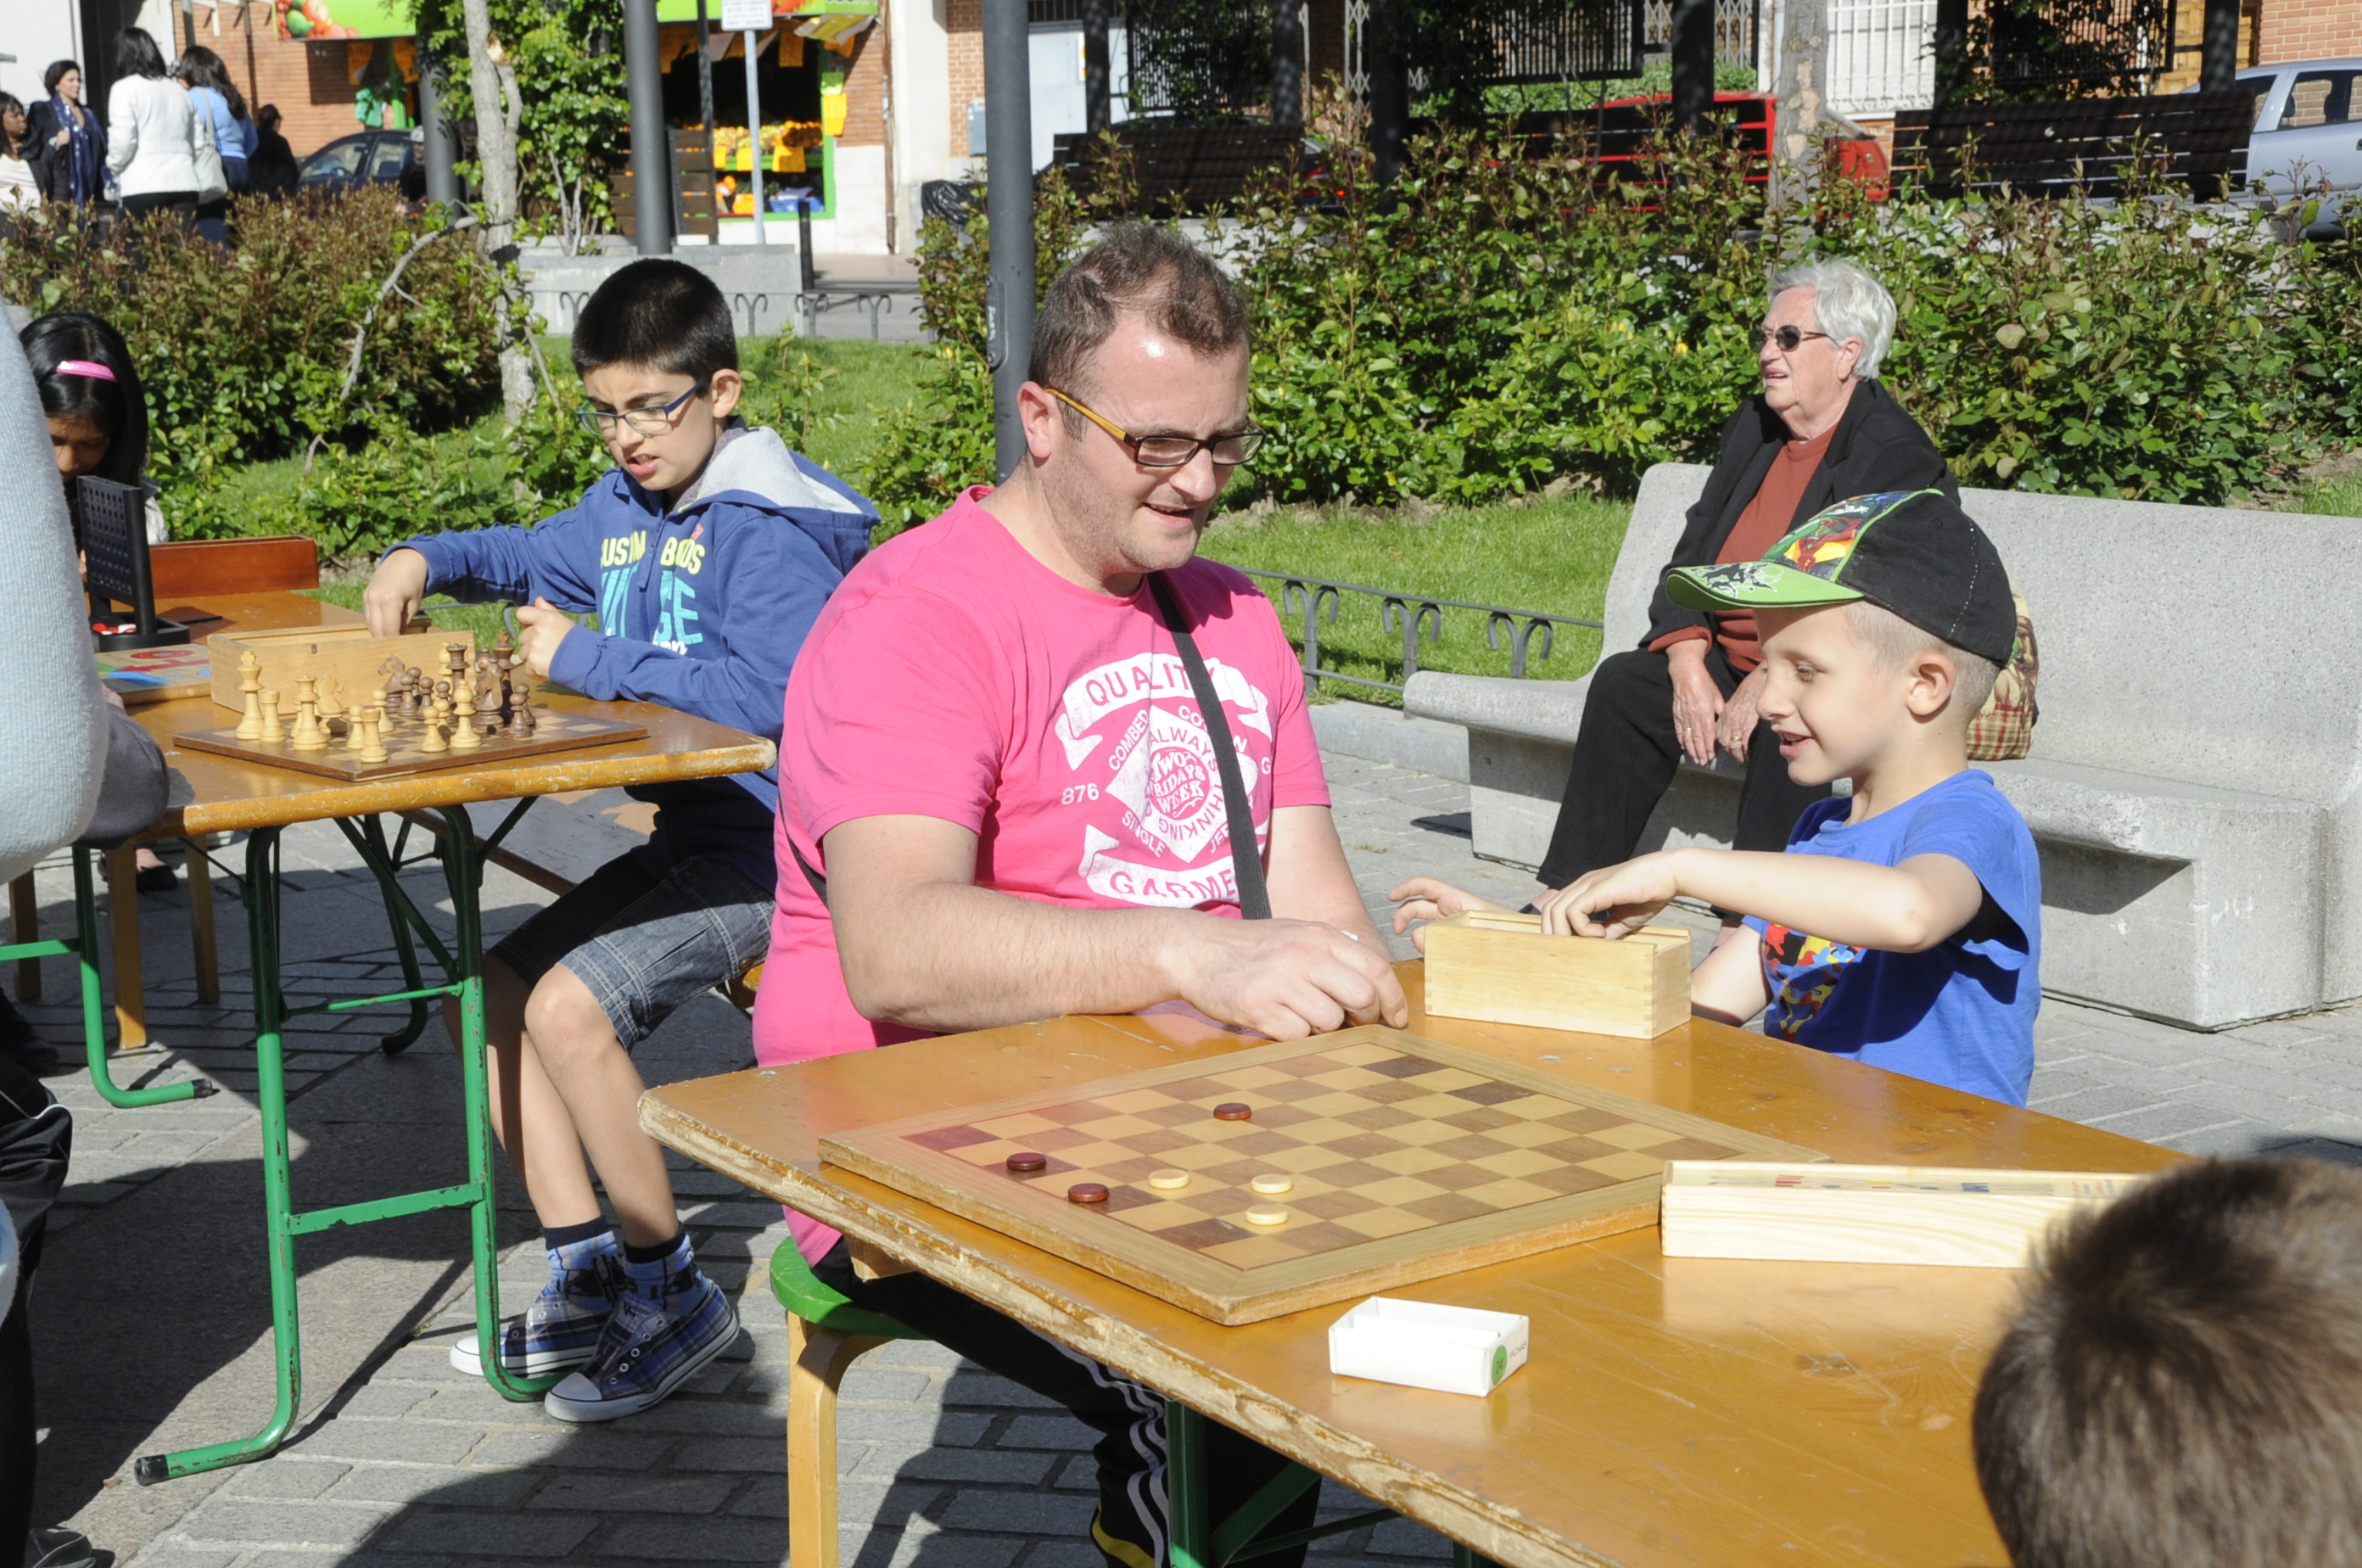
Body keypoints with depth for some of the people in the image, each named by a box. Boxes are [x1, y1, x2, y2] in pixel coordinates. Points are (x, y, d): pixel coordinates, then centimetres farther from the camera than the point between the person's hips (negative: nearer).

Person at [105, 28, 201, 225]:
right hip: (183, 182, 5)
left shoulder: (124, 88, 0)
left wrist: (114, 166, 9)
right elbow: (198, 141, 18)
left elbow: (122, 141, -8)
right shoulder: (178, 89, 17)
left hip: (143, 186, -5)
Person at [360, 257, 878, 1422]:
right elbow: (534, 557, 35)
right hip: (681, 838, 10)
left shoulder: (773, 530, -15)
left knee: (568, 1007, -25)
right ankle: (586, 1280, 10)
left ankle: (672, 1298, -7)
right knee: (487, 993, 6)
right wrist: (427, 560, 15)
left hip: (769, 849, -10)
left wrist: (591, 661, -23)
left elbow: (774, 692, -30)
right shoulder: (624, 507, 13)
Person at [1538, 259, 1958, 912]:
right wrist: (1689, 668, -7)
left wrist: (1769, 686, -26)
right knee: (1623, 683, -6)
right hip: (1728, 663, 8)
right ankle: (1575, 892, -2)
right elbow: (1694, 553, 9)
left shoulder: (1900, 459, -14)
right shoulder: (1753, 429, 12)